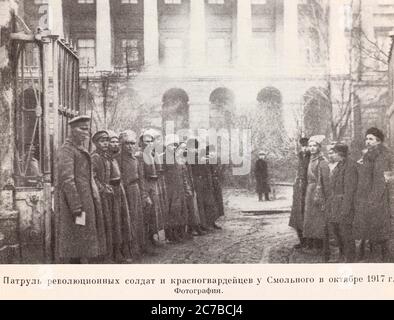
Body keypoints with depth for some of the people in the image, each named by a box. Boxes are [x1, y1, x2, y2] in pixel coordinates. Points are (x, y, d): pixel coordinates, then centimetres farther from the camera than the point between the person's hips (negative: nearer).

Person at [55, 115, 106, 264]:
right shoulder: (66, 150, -12)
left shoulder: (81, 150, 19)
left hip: (86, 200, 10)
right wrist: (77, 208, -24)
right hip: (75, 200, -10)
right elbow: (66, 180, -19)